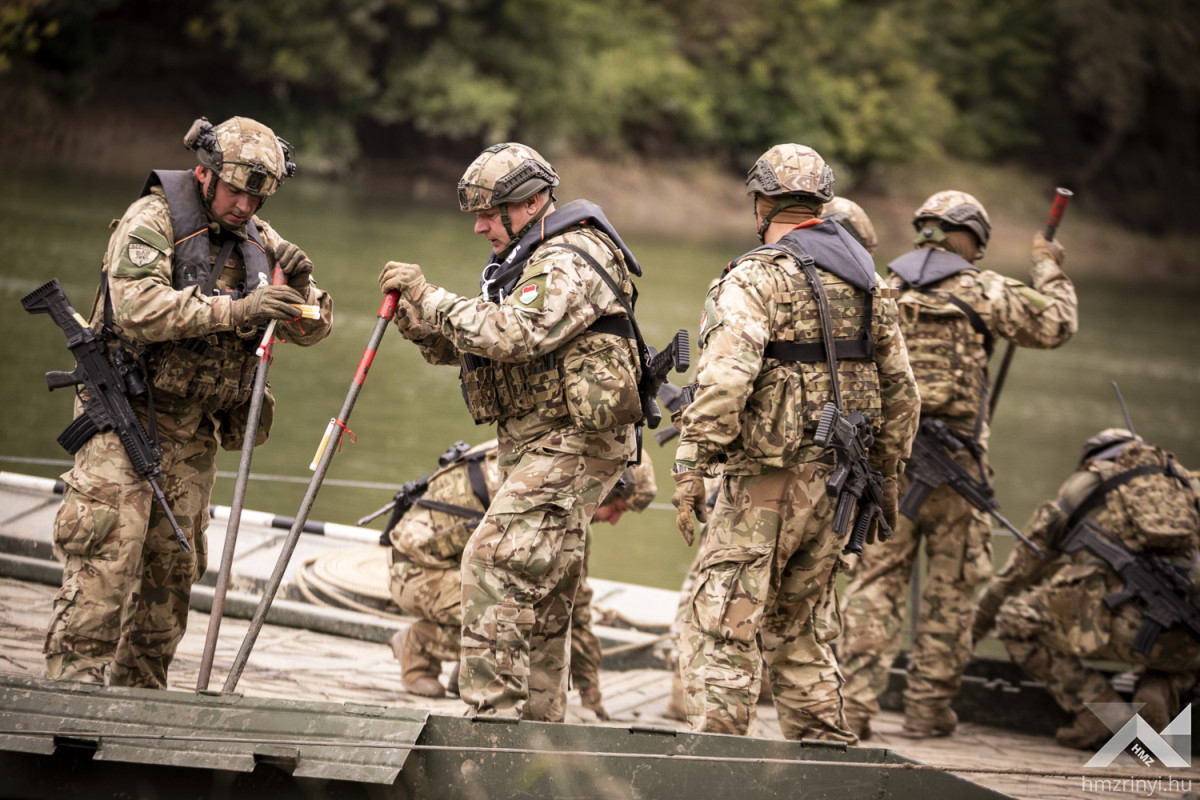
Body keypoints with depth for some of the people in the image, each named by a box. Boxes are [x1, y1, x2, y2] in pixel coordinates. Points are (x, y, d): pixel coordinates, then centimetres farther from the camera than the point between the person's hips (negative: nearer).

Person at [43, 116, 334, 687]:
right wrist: (237, 310, -32)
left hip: (193, 435, 6)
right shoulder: (152, 220, -9)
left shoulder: (257, 239, 10)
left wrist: (300, 290, -13)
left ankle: (139, 694, 18)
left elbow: (310, 331, 10)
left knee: (174, 565, 9)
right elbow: (139, 307, -26)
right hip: (126, 421, -6)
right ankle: (74, 684, -13)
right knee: (106, 555, -14)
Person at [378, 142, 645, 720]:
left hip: (573, 444, -11)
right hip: (542, 445, 11)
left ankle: (493, 706, -21)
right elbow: (454, 348, 18)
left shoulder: (568, 264, -14)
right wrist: (412, 310, -2)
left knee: (494, 562, -19)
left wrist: (430, 299, -20)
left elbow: (512, 334, -29)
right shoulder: (527, 263, 19)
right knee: (539, 593, 14)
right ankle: (538, 721, 21)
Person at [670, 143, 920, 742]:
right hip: (837, 483, 8)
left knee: (720, 630, -5)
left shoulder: (756, 279, -10)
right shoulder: (870, 285, 12)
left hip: (767, 481, -7)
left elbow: (725, 379, -21)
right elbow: (899, 388, 16)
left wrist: (691, 466, -18)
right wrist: (885, 471, 24)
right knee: (793, 627, 20)